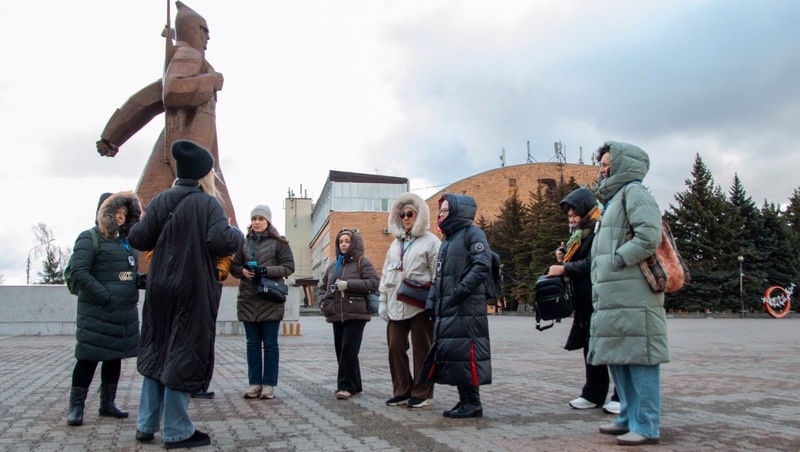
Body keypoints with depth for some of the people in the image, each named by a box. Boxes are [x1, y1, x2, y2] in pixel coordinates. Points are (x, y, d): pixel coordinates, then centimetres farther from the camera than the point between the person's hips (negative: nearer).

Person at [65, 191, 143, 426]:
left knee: (115, 357, 13)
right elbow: (79, 272, -15)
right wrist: (106, 297, -20)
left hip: (125, 312, 7)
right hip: (97, 312, -7)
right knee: (89, 357, -1)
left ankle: (107, 403, 25)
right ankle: (76, 407, 11)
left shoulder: (125, 242, 17)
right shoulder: (90, 238, -6)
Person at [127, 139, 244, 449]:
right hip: (193, 292, -6)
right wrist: (238, 234, -5)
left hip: (161, 288, 6)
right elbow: (222, 241, -25)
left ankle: (146, 425, 24)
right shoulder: (207, 204, -11)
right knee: (184, 355, 2)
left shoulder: (160, 201, 5)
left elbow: (137, 239, 1)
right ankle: (177, 432, 10)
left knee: (157, 352, 17)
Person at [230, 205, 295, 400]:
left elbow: (289, 266, -3)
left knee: (270, 344, 2)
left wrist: (267, 270, -16)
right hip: (248, 300, 4)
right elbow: (234, 266, 14)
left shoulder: (279, 242, 1)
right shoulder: (244, 243, 12)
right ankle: (255, 383, 16)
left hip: (271, 300, -4)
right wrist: (243, 270, -9)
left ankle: (269, 384, 9)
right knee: (252, 344, 8)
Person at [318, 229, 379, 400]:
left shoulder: (362, 262, 0)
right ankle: (354, 385, 19)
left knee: (348, 350, -12)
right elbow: (323, 285, 25)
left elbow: (374, 282, -12)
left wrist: (348, 284, -16)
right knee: (341, 351, 7)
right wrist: (324, 302, 7)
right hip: (337, 315, 6)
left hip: (356, 314, -6)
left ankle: (346, 386, -2)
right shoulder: (334, 265, 17)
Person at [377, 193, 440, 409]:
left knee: (421, 349, 2)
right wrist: (383, 301, 12)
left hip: (420, 304, -6)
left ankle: (421, 394, 12)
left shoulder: (430, 241, -2)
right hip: (396, 305, 6)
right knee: (395, 348, 7)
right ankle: (401, 391, 18)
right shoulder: (395, 243, 17)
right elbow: (386, 273, 17)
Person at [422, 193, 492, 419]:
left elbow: (482, 266, -18)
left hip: (466, 310, -9)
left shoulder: (472, 233, -5)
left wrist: (459, 292, -20)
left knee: (465, 353, -7)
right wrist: (432, 301, 12)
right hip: (446, 311, 9)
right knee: (450, 353, 9)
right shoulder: (447, 240, 22)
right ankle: (465, 400, 19)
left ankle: (473, 403, 3)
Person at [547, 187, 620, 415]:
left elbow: (592, 264, -23)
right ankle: (593, 394, 19)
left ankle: (623, 396, 8)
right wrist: (561, 267, -1)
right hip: (585, 301, 9)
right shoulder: (580, 234, 17)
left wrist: (563, 269, -19)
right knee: (590, 346, 11)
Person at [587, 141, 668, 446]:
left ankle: (646, 426, 1)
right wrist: (600, 287, 15)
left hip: (633, 296, -10)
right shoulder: (615, 199, 24)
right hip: (613, 297, 10)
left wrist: (616, 261, -16)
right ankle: (629, 418, 22)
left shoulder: (633, 192, -5)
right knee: (618, 357, 13)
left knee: (638, 357, -5)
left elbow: (649, 236, -20)